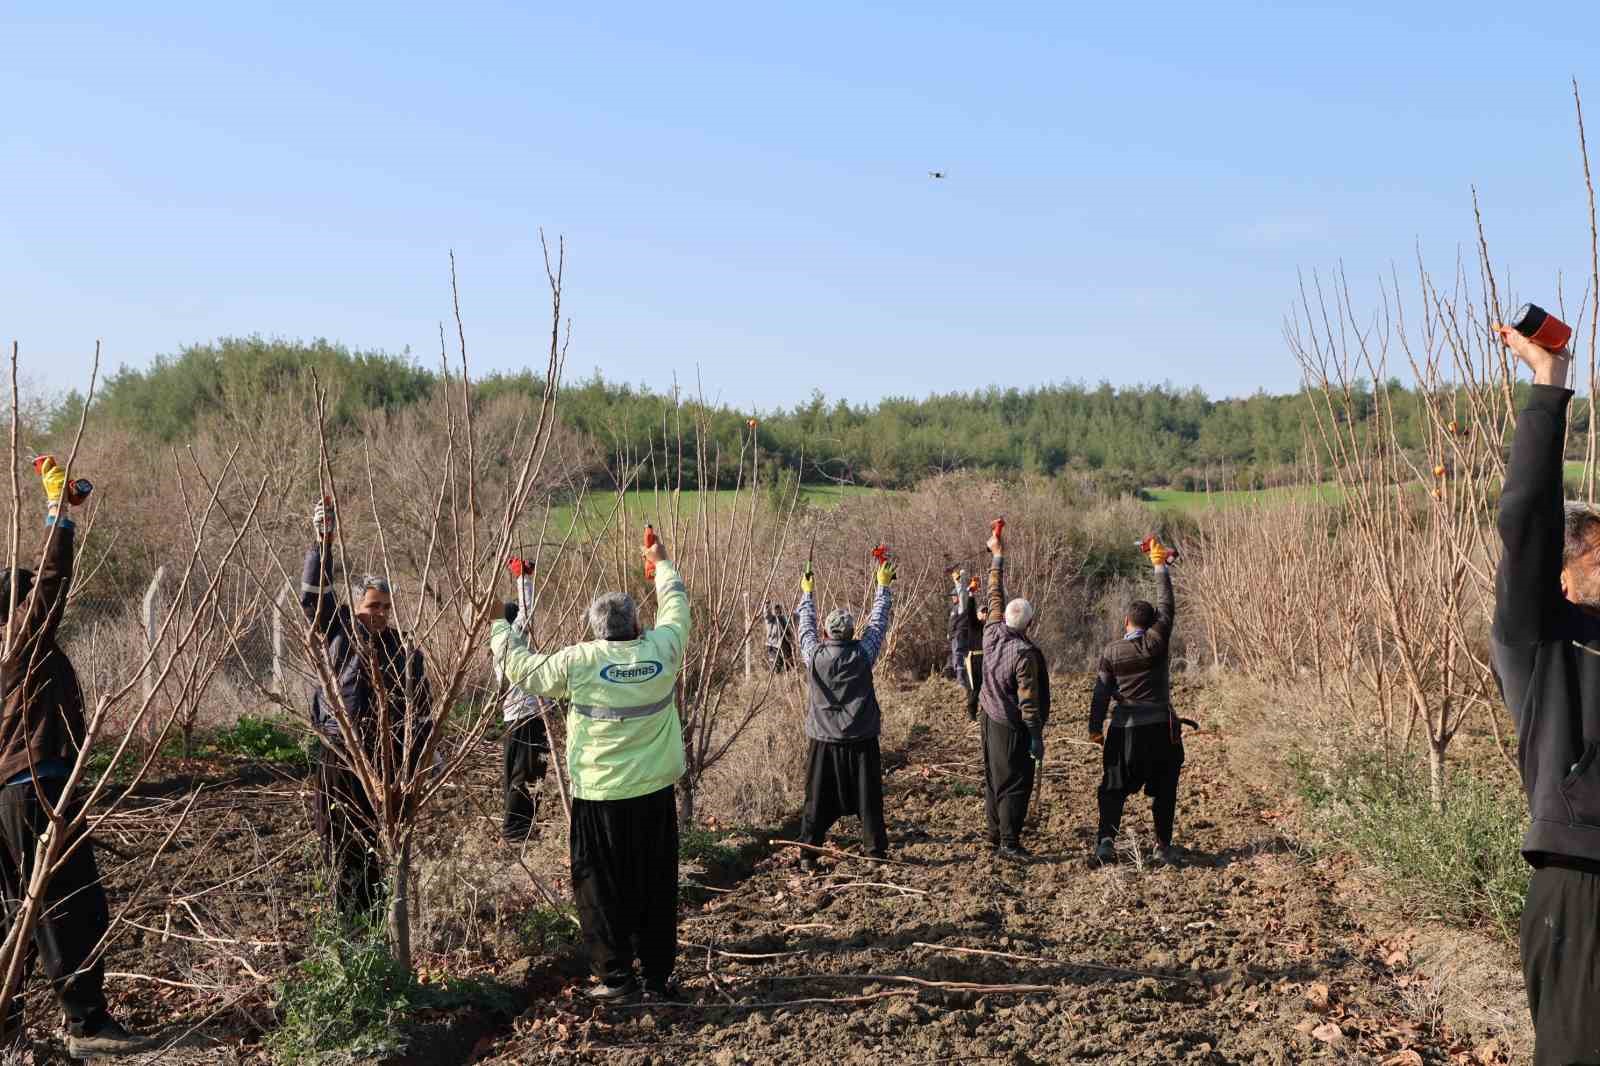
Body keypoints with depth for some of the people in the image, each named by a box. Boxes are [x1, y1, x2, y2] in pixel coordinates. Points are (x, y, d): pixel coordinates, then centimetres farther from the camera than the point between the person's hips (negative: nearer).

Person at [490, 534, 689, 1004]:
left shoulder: (579, 661, -10)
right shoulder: (662, 650, -4)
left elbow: (520, 666, 4)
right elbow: (676, 607, 16)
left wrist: (497, 625, 21)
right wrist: (662, 565, 32)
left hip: (600, 797, -3)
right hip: (655, 794, 3)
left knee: (602, 889, 9)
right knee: (656, 887, 12)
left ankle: (615, 975, 12)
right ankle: (659, 975, 20)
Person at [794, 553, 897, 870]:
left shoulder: (814, 655, -9)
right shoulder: (862, 654, -10)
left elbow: (806, 624, 9)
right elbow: (878, 621, 4)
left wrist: (808, 593, 24)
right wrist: (884, 586, 16)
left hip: (824, 740, 0)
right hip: (862, 740, 0)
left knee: (817, 800, 6)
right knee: (868, 798, 9)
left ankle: (808, 855, 6)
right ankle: (877, 850, 16)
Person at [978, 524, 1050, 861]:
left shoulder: (993, 633, -5)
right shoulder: (1025, 654, -23)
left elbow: (996, 597, 10)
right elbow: (1028, 701, -21)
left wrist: (997, 556, 18)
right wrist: (1036, 737, -13)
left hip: (990, 717, 8)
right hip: (1012, 727, -8)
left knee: (993, 778, 16)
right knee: (1015, 783, -1)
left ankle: (995, 835, 26)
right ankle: (1009, 842, 0)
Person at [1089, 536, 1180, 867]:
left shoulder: (1111, 652, -2)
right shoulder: (1157, 642, -5)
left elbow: (1101, 693, -2)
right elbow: (1167, 605, 4)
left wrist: (1095, 727, 7)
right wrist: (1160, 565, 11)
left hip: (1124, 729, 1)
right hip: (1160, 728, 0)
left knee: (1113, 788, 8)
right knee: (1164, 790, 11)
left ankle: (1106, 838, -7)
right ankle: (1163, 845, 13)